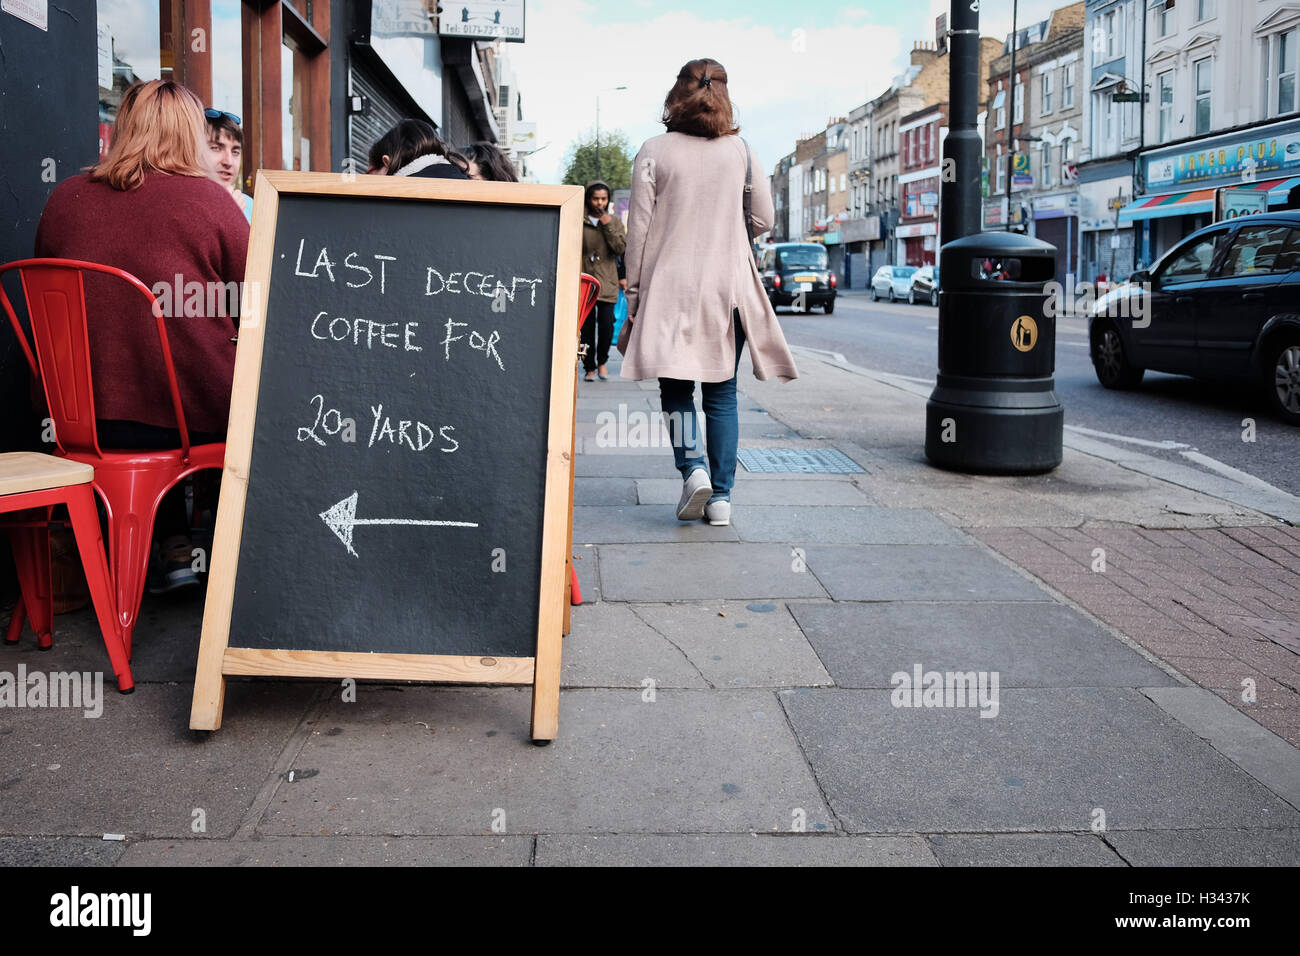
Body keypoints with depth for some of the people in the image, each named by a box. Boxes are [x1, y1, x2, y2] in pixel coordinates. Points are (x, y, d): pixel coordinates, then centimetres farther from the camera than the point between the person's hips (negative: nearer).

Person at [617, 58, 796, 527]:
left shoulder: (654, 151, -2)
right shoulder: (741, 149, 3)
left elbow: (639, 228, -3)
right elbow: (763, 219, 5)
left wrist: (635, 292, 3)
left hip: (670, 288, -2)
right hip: (728, 286, 2)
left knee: (675, 386, 11)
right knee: (721, 391, 8)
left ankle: (692, 467, -10)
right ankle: (721, 497, 7)